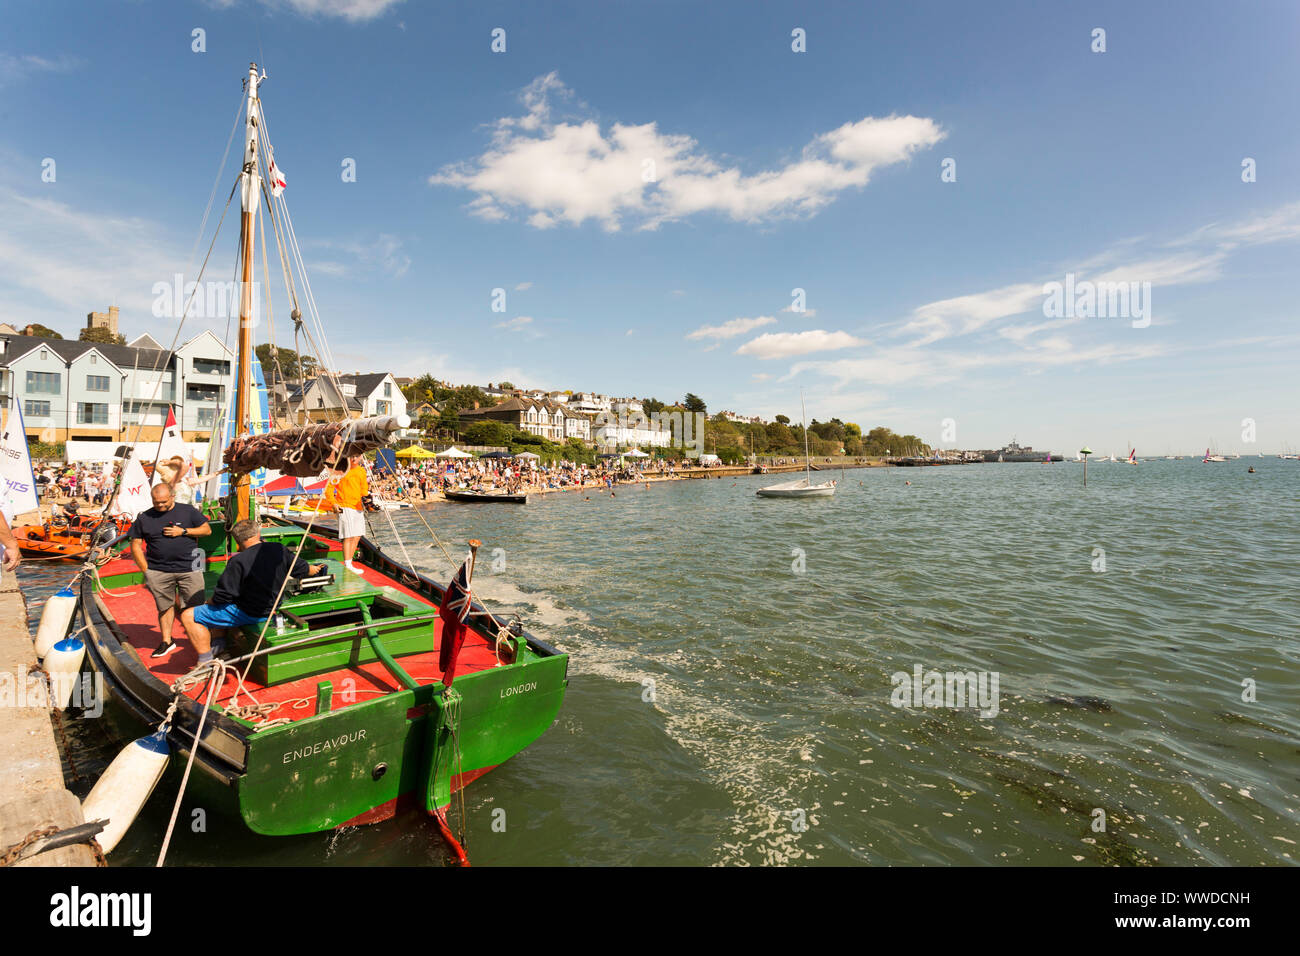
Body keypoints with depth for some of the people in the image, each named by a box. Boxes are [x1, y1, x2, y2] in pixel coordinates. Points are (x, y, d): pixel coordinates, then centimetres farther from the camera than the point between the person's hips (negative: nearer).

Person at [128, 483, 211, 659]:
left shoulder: (188, 511, 5)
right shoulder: (144, 518, 7)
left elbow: (207, 529, 7)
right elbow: (135, 546, 9)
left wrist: (183, 531, -7)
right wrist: (146, 570, 3)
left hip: (189, 568, -1)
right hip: (159, 572, 1)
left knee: (195, 607, 1)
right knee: (165, 606, 9)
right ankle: (166, 641, 22)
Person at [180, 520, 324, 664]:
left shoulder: (238, 562, -24)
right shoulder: (279, 549, -8)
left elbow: (222, 596, -19)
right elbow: (303, 569, 7)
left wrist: (210, 602, 3)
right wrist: (315, 569, 28)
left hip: (247, 614, -8)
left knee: (188, 616, 2)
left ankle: (206, 662, 2)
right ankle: (218, 646, 31)